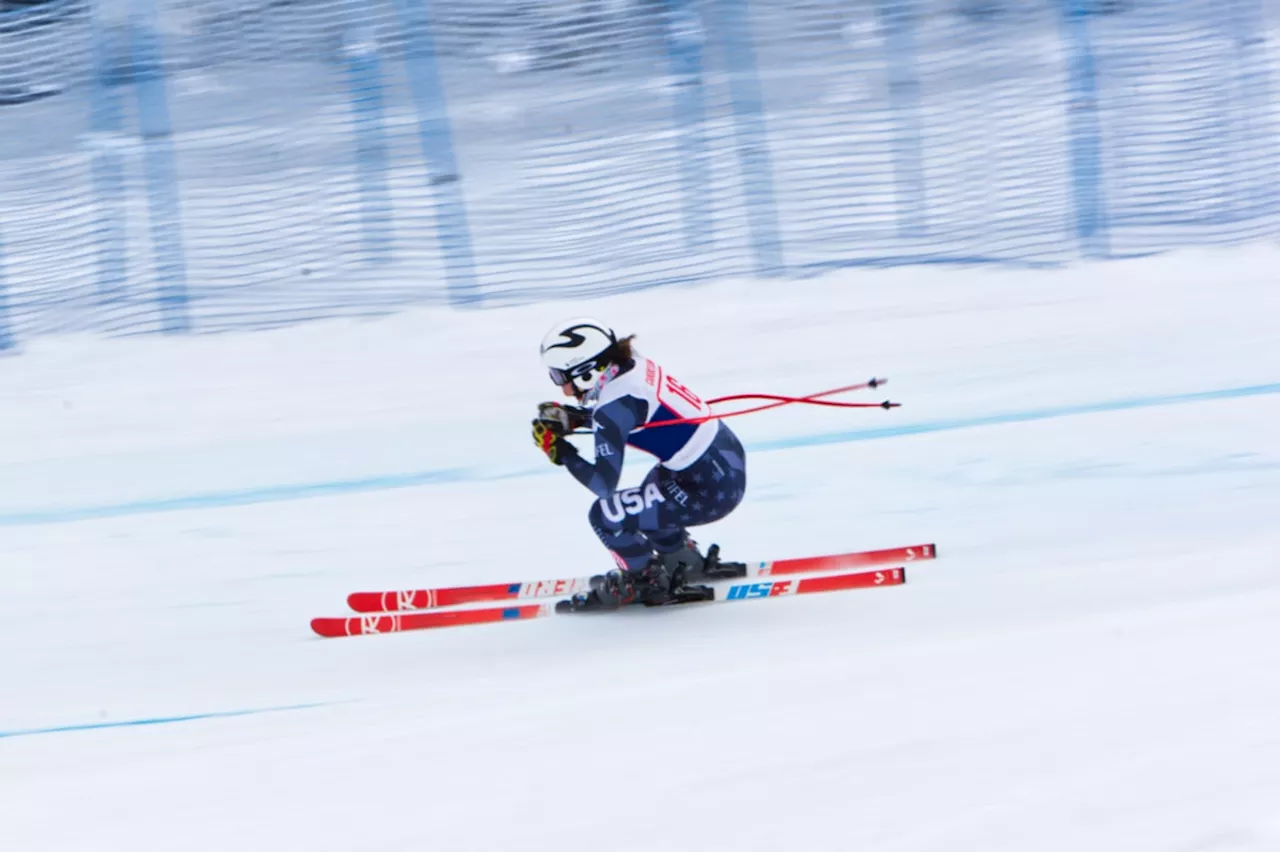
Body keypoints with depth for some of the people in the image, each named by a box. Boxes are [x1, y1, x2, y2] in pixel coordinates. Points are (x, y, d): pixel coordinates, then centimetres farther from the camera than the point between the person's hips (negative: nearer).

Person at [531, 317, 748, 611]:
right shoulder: (631, 365, 2)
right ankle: (686, 562, 43)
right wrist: (570, 417, 11)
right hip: (727, 455, 10)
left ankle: (649, 584, 16)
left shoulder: (614, 404, -21)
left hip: (711, 491, -9)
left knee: (605, 514, -4)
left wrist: (559, 450, -9)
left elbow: (604, 483, -21)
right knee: (640, 502, 28)